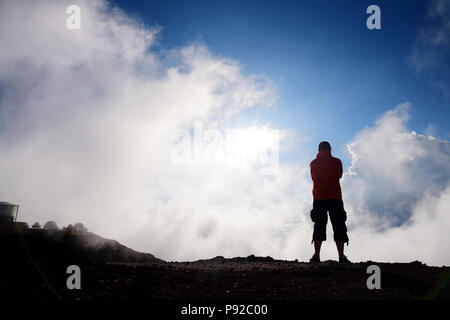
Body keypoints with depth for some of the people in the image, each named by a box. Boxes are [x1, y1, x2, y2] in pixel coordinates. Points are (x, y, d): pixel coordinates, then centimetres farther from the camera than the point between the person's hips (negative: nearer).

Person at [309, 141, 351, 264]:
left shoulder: (313, 163, 3)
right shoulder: (336, 161, -2)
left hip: (319, 198, 2)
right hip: (335, 198, -2)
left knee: (319, 226, 4)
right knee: (338, 226, 1)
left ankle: (316, 256, -2)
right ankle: (341, 257, -3)